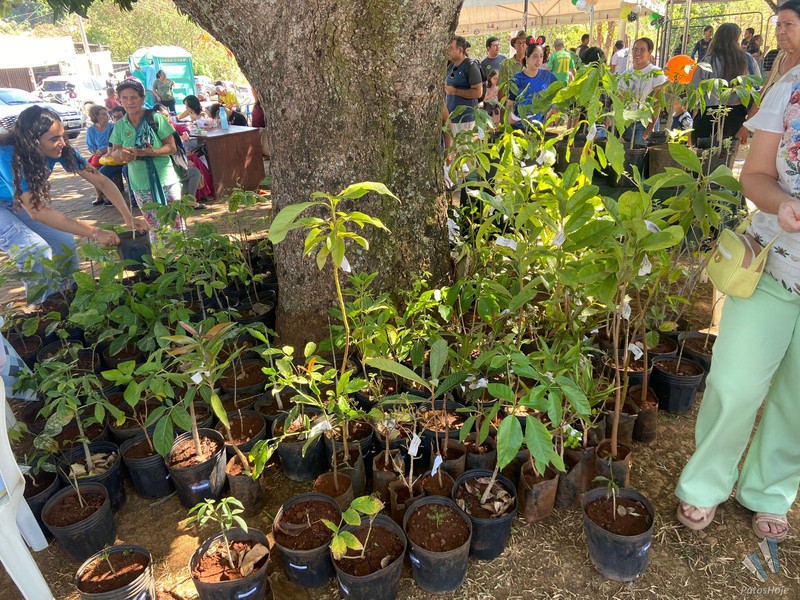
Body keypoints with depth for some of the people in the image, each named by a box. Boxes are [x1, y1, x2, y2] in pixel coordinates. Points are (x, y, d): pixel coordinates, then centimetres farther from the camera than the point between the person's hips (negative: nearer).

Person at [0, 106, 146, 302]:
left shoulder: (62, 149, -20)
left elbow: (100, 180, -18)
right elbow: (37, 211, -39)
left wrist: (128, 217, -30)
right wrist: (94, 233, -42)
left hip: (16, 203, 6)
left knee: (64, 242, -4)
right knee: (36, 249, -23)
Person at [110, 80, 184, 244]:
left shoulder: (155, 118, -5)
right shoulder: (120, 125, 5)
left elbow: (172, 148, -6)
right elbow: (114, 153, 9)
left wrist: (152, 152, -24)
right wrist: (120, 154, -16)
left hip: (165, 180, -3)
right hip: (140, 185, 3)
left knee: (176, 222, 0)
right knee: (153, 227, 10)